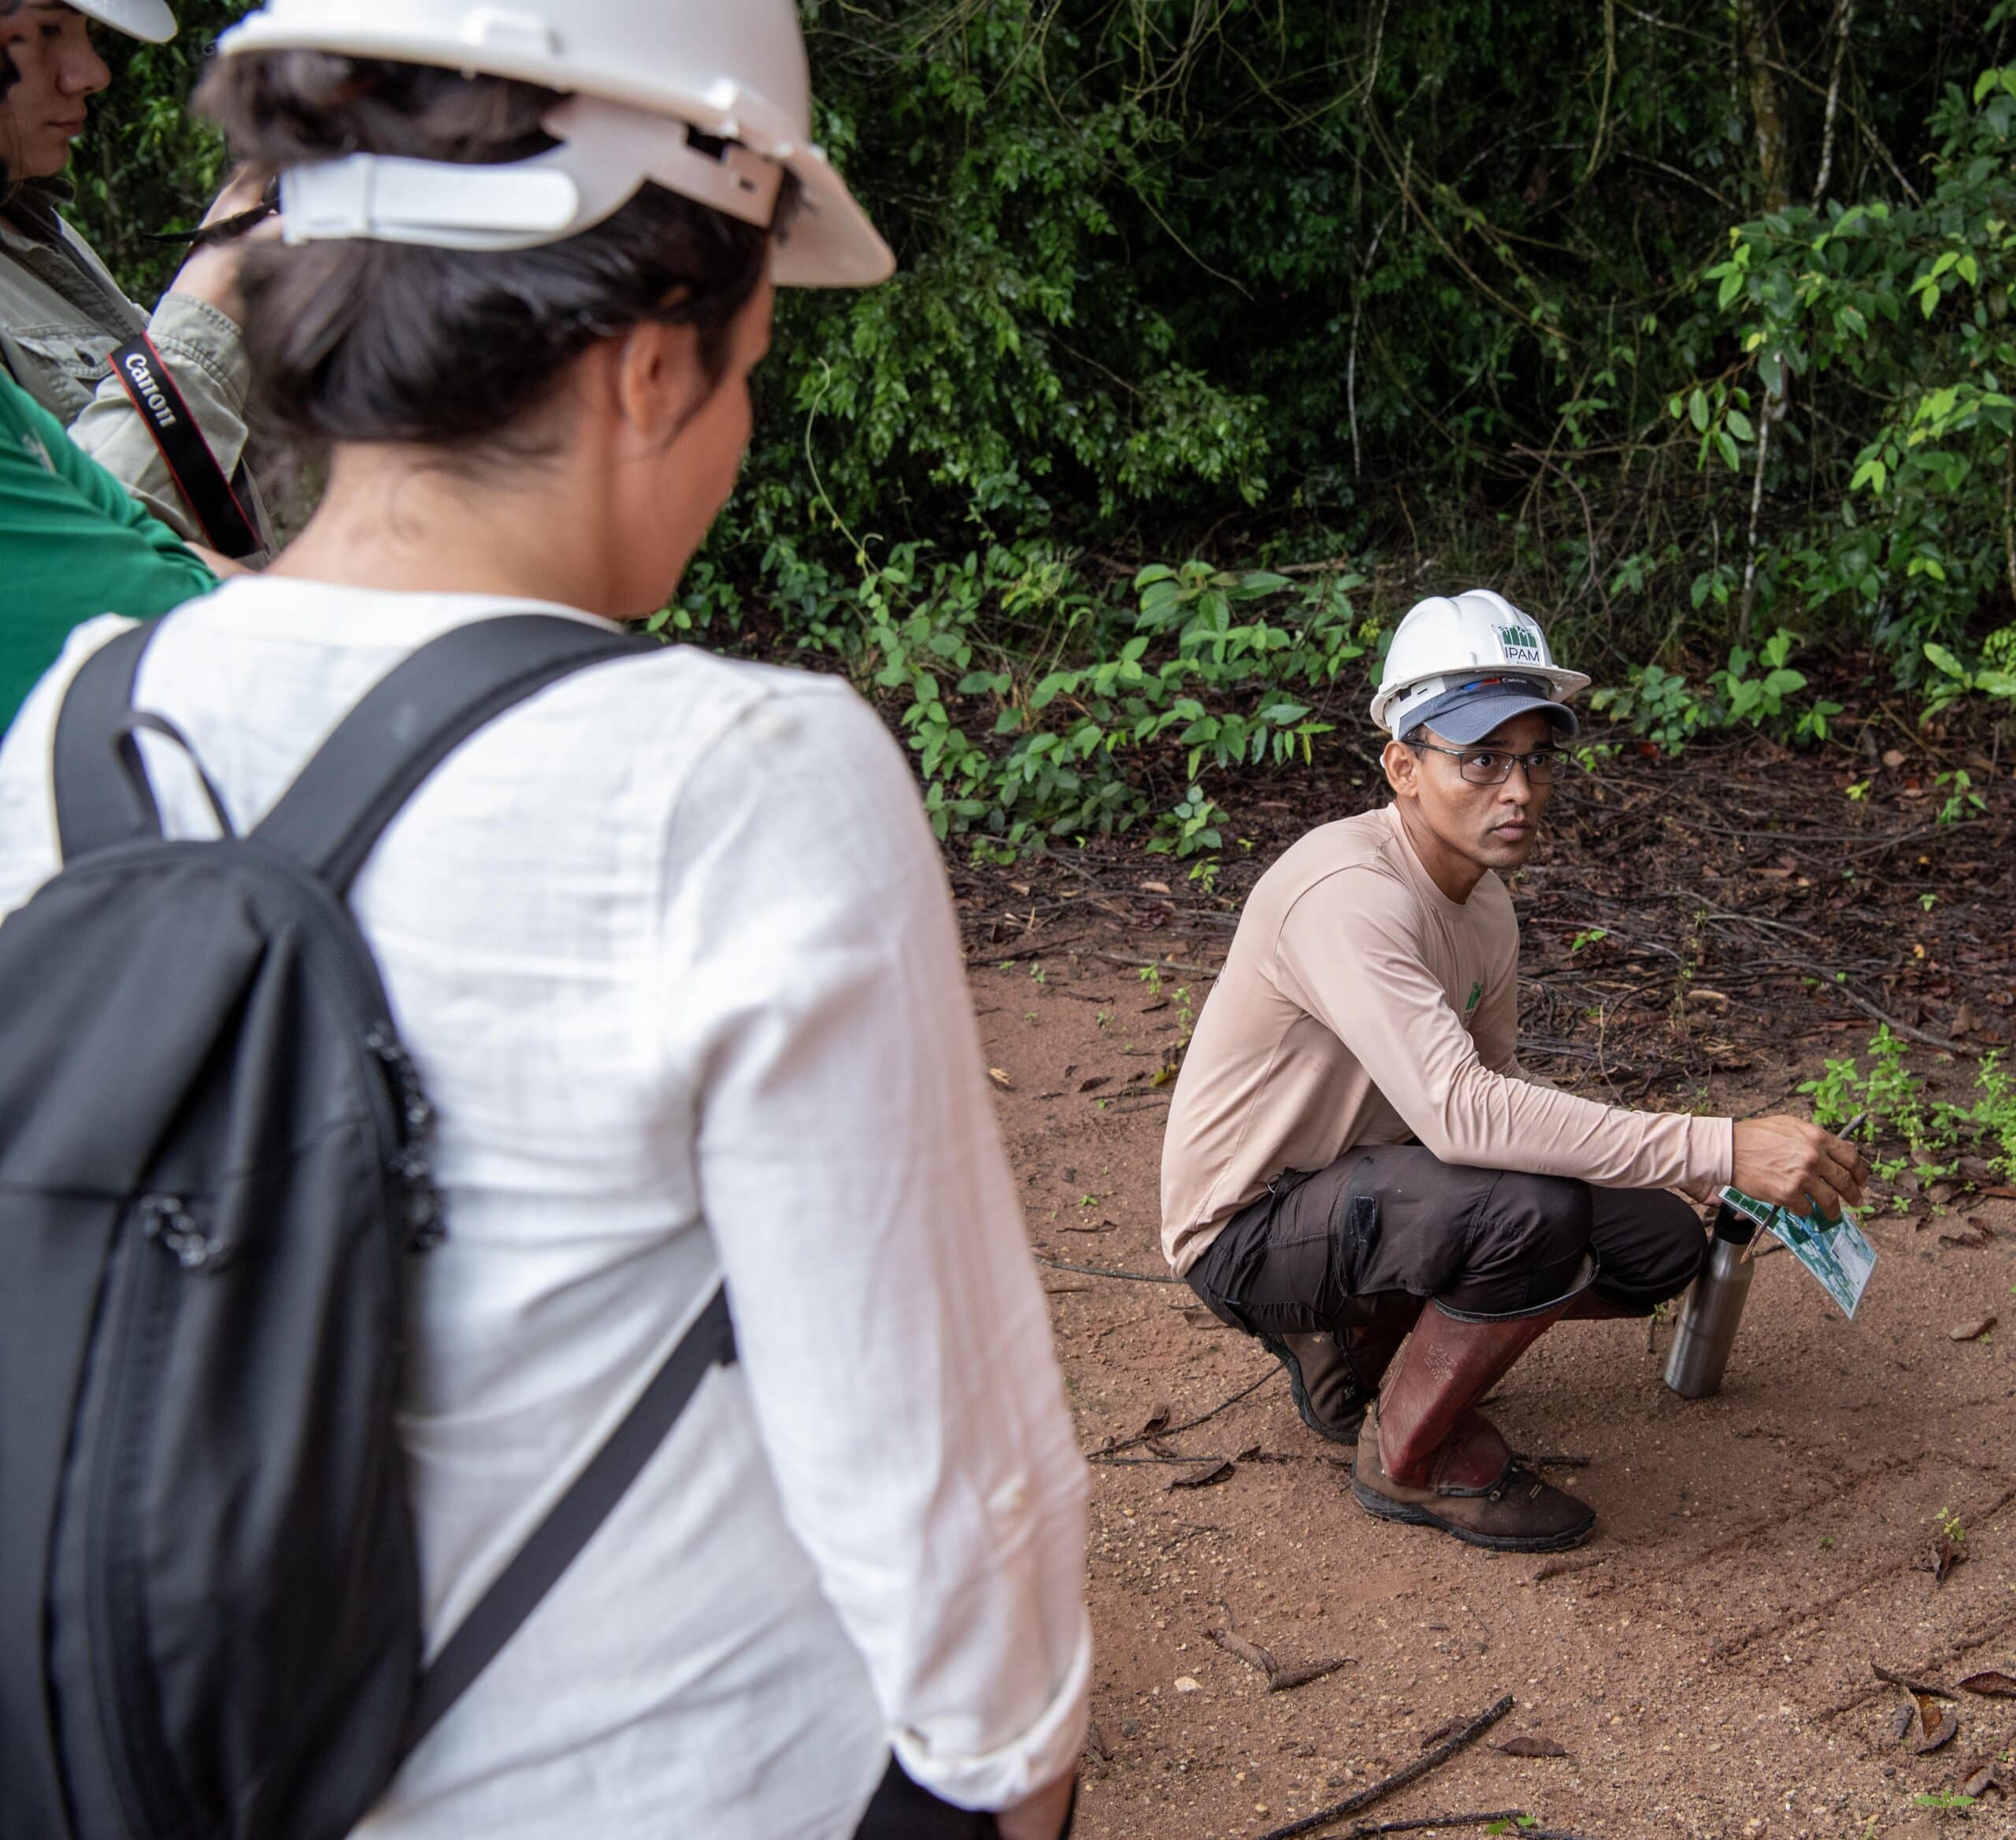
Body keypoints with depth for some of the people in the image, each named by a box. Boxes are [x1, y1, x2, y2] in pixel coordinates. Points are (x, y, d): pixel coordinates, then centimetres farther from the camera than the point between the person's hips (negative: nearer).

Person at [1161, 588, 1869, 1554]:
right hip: (1247, 1229, -9)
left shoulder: (1485, 899, 3)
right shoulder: (1348, 892, -28)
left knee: (1657, 1244, 0)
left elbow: (1496, 1084, 13)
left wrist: (1685, 1177, -2)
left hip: (1356, 1188, 9)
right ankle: (1409, 1457, -6)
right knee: (1531, 1210, -32)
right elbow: (1458, 1110, -38)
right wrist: (1722, 1150, -40)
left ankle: (1358, 1338, 11)